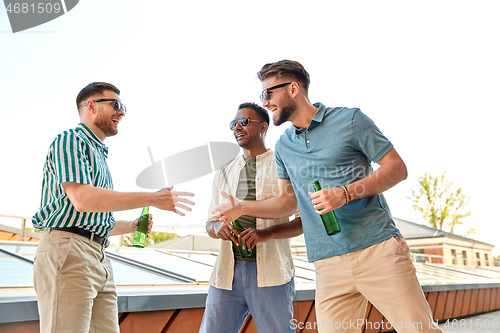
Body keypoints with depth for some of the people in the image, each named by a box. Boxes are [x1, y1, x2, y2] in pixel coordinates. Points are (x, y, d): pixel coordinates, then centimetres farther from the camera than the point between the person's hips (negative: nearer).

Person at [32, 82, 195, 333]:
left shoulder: (100, 155, 26)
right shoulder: (70, 141, -1)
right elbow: (82, 199, -19)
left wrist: (132, 226, 12)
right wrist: (152, 199, -18)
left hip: (99, 259, 9)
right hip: (67, 250, -8)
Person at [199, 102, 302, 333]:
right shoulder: (224, 173, 16)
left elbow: (306, 220, -2)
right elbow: (210, 223, 18)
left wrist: (268, 233, -19)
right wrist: (217, 228, -7)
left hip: (270, 273, -3)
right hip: (227, 271, 4)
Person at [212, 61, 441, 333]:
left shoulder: (349, 120, 0)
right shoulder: (283, 147, 16)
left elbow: (397, 168, -1)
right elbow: (287, 201, 20)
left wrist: (346, 193, -14)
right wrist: (241, 207, 6)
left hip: (379, 249, -3)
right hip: (329, 265, 4)